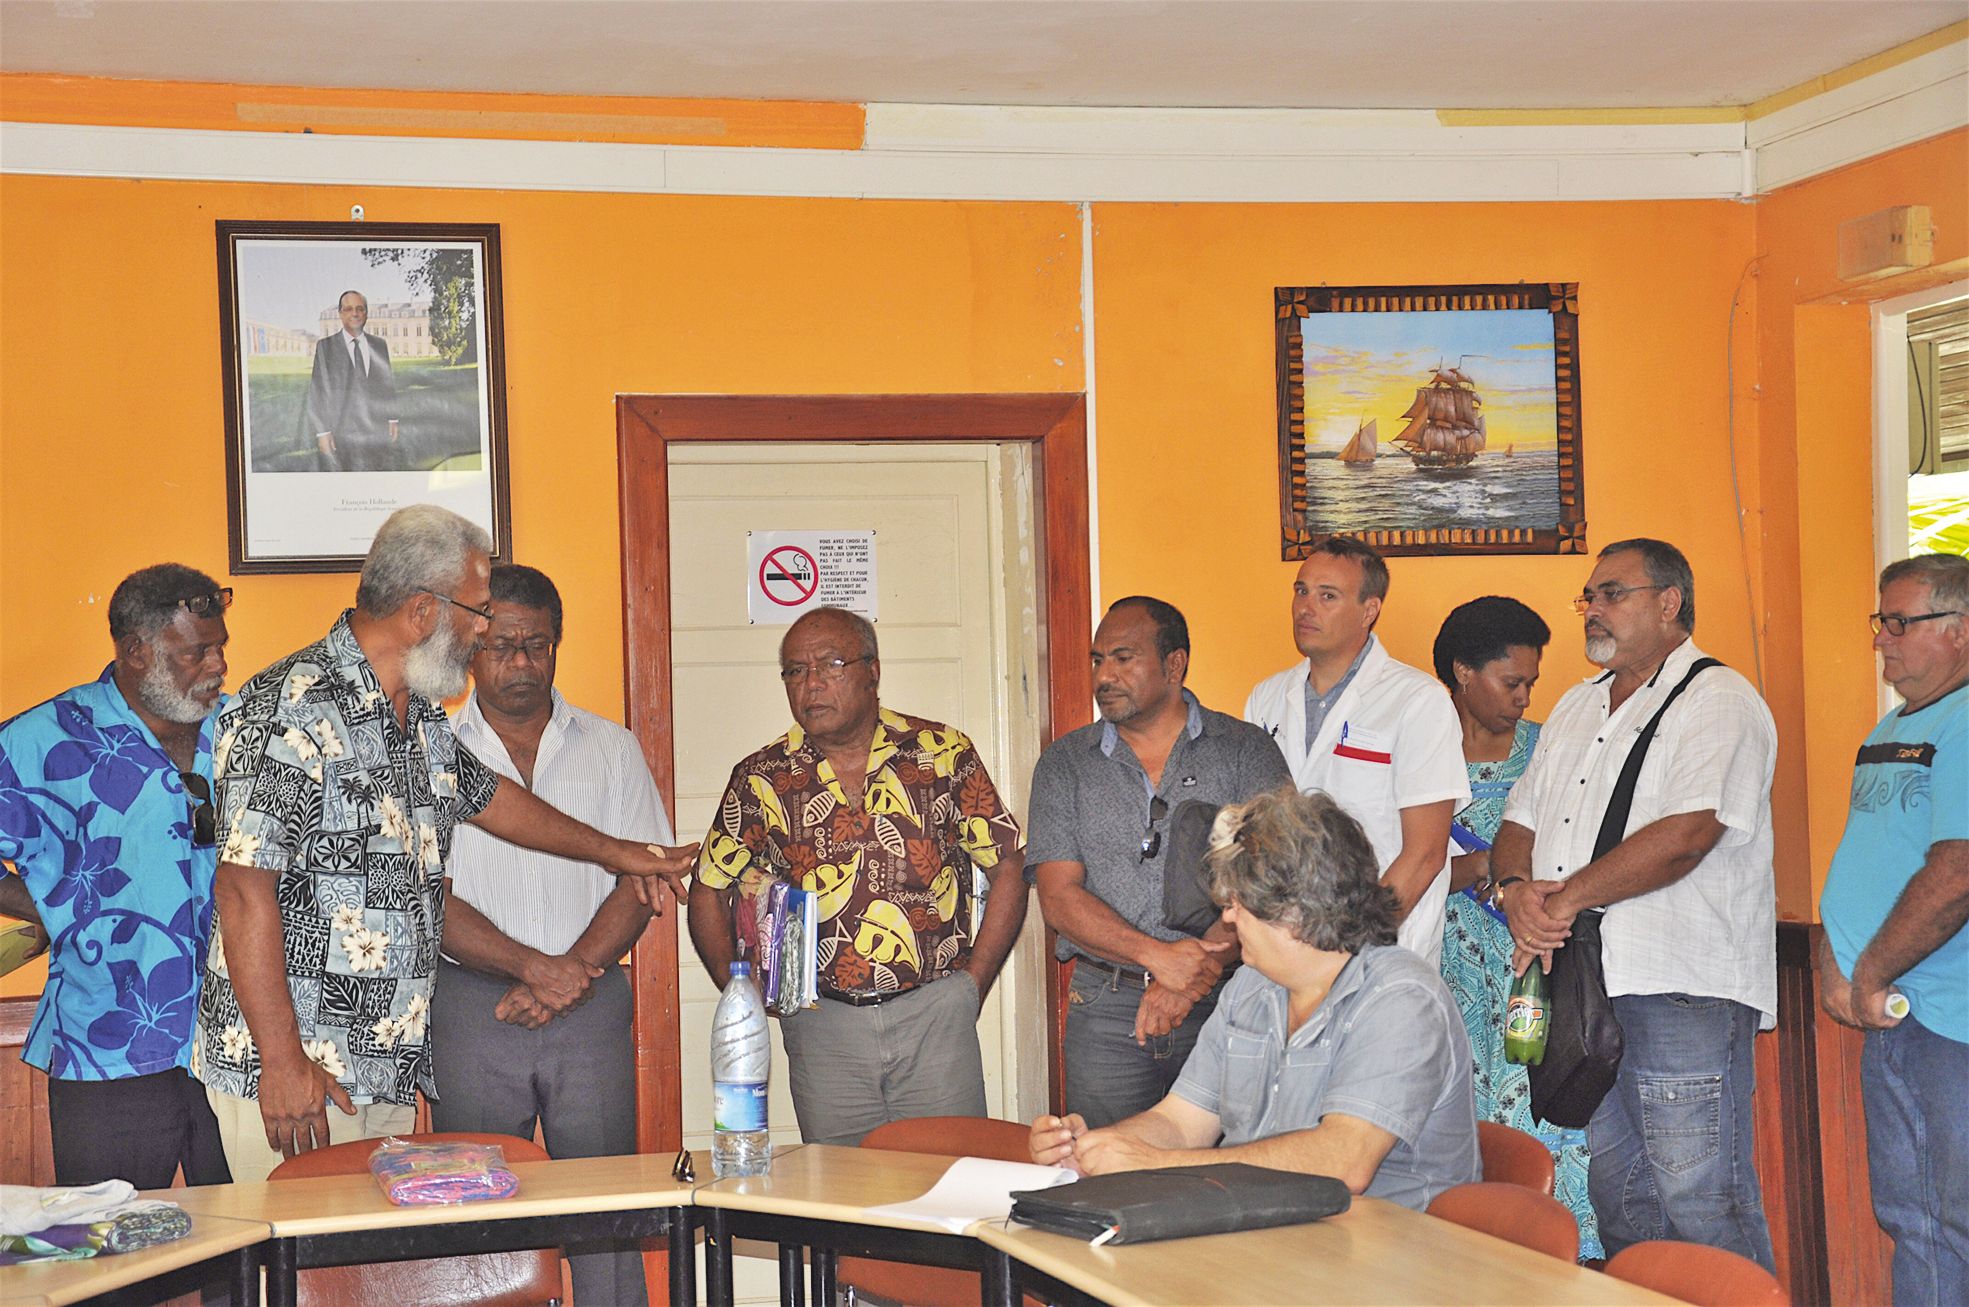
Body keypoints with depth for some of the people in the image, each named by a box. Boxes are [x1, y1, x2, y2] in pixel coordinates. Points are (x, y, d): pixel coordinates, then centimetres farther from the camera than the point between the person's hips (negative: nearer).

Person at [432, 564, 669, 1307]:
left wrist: (574, 972, -11)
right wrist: (535, 965, -13)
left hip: (590, 1013, 1)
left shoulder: (612, 750, 11)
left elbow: (640, 878, 4)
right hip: (469, 1010, -1)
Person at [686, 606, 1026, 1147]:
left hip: (936, 1018, -1)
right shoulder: (763, 778, 4)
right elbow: (708, 892, 12)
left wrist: (973, 982, 1)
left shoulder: (943, 753, 2)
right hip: (823, 1026, 1)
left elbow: (1008, 866, 7)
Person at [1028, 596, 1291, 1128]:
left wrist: (1189, 975, -19)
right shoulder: (1064, 763, 8)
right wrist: (1161, 956, -16)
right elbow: (1059, 896, -1)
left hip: (1222, 1004, -1)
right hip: (1106, 1011, 1)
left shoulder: (1246, 751, 4)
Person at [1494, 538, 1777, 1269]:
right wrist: (1517, 888, -5)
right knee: (1619, 1199, 13)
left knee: (1700, 1202, -7)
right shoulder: (1577, 709, 20)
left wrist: (1566, 899, -16)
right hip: (1582, 984, 8)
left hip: (1685, 989, -8)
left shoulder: (1719, 703, -6)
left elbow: (1685, 834, -19)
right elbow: (1520, 821, 18)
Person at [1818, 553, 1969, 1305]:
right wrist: (1833, 964, 5)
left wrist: (1870, 979, -14)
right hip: (1888, 1018, 9)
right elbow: (1857, 863, 20)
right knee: (1907, 1217, 14)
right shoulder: (1891, 729, 16)